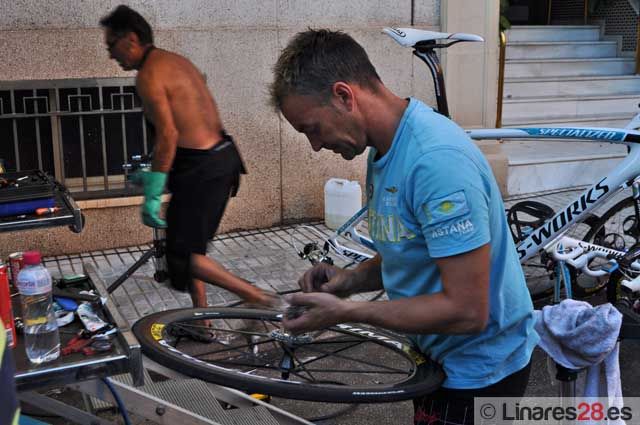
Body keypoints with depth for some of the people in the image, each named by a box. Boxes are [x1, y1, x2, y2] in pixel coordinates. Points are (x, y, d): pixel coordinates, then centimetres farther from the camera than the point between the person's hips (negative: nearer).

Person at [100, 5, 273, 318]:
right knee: (191, 243, 20)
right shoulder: (176, 61, 17)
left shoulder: (149, 74, -12)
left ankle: (260, 300, -5)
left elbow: (167, 135, -21)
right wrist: (152, 176, 26)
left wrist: (152, 196, -18)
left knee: (184, 254, -2)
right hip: (222, 155, 10)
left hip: (201, 167, -10)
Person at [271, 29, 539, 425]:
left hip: (478, 368, -9)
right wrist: (351, 279, -6)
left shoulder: (437, 159, -30)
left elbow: (466, 310, -30)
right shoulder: (385, 149, 1)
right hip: (445, 355, 9)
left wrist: (345, 311, -24)